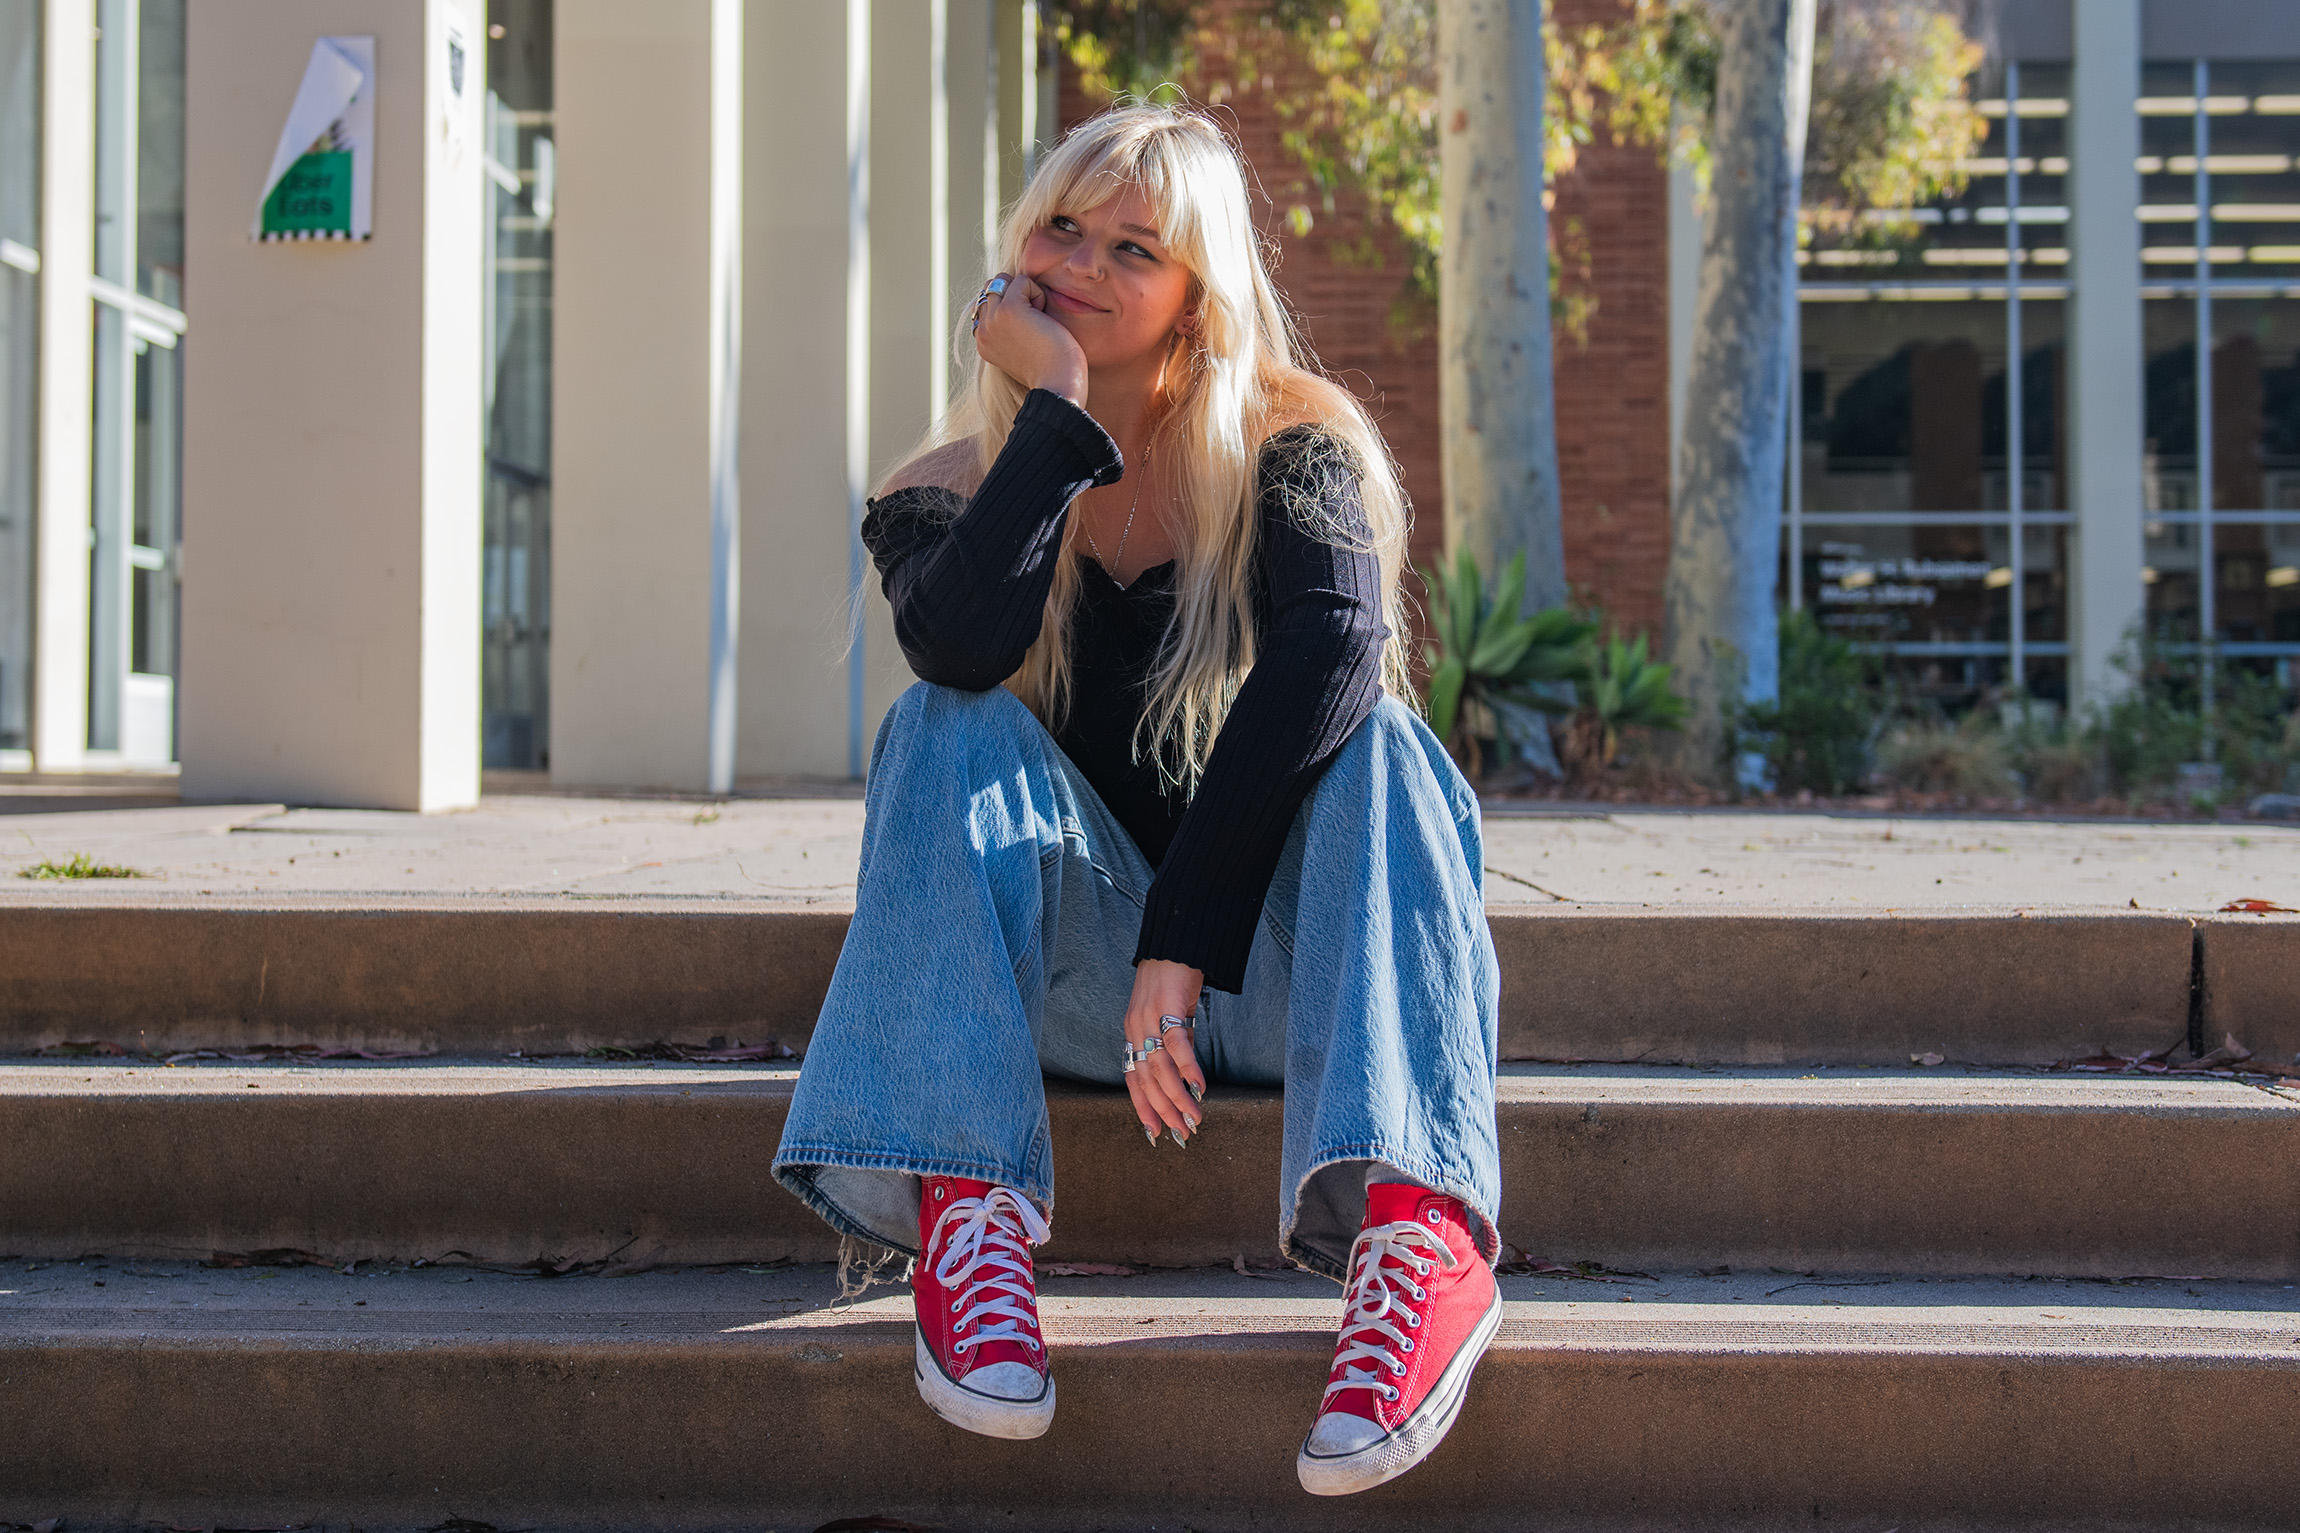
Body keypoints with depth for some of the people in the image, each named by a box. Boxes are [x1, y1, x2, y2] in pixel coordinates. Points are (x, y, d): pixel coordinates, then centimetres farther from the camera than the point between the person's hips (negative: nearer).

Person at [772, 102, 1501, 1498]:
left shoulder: (1295, 442, -3)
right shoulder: (950, 490, 2)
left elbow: (1331, 657, -25)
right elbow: (962, 648, -23)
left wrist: (1183, 948, -34)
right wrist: (1057, 410, -19)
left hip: (1279, 969, -1)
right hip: (1074, 988, 1)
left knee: (1374, 737, -29)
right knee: (953, 731, -22)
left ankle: (1422, 1234, -52)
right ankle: (963, 1210, -39)